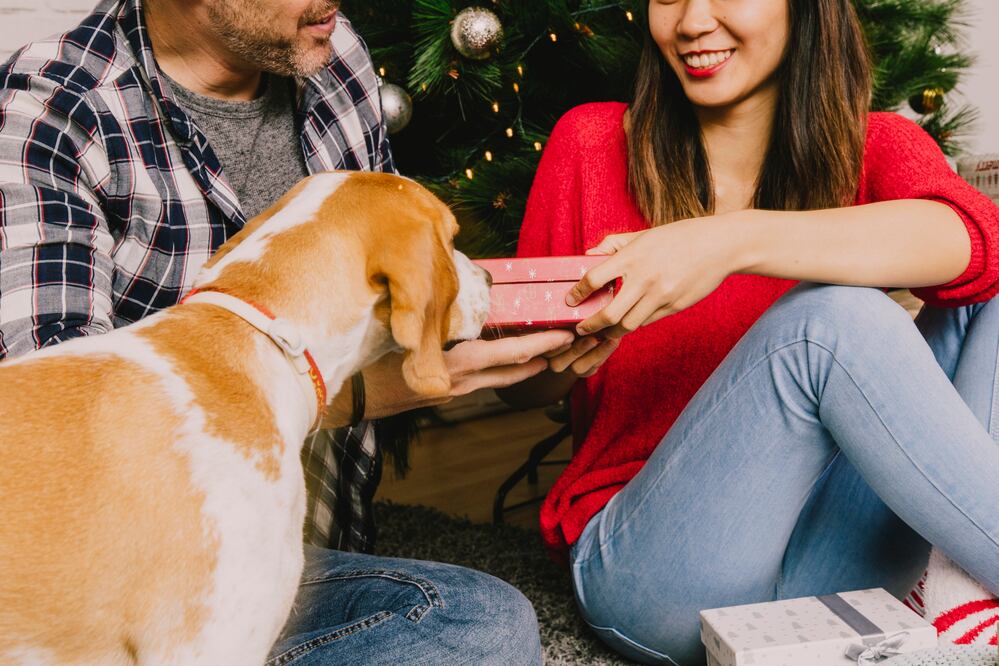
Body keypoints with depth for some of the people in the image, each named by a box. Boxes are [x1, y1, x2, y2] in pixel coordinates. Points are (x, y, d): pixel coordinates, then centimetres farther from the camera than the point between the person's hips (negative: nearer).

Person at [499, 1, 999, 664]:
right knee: (827, 316, -26)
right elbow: (522, 387, 8)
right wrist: (562, 357, -17)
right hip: (648, 571, -2)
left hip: (829, 565, 3)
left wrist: (736, 239, -34)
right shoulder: (592, 143, 3)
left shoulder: (873, 147, 5)